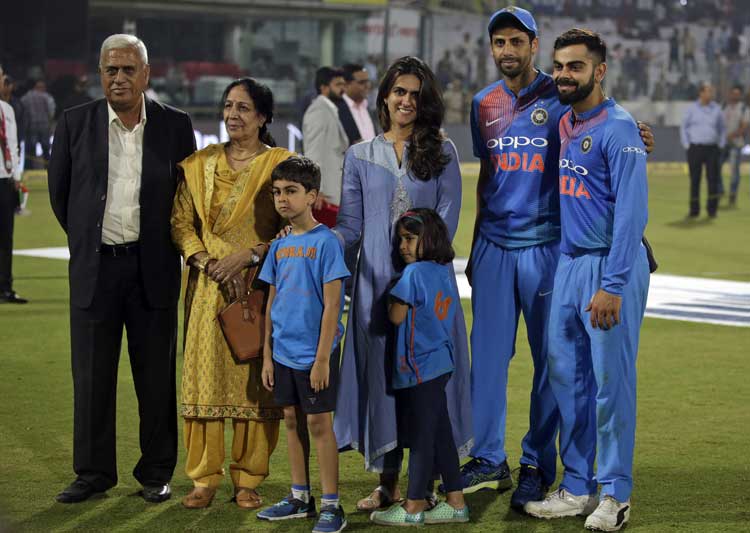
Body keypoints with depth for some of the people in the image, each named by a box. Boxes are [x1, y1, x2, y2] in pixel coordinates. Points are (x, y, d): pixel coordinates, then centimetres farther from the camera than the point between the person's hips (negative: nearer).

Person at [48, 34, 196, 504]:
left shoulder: (176, 125, 0)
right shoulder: (75, 123, 1)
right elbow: (59, 190, 11)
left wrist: (162, 245, 8)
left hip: (153, 268, -1)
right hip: (94, 267, 1)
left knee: (156, 375, 5)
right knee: (92, 375, 5)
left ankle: (156, 473, 15)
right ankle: (94, 472, 16)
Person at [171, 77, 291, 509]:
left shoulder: (281, 164, 0)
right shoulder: (200, 164, 10)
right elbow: (181, 222, 8)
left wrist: (248, 256, -14)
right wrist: (206, 262, -9)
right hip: (210, 286, 3)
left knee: (256, 380, -1)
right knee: (205, 373, 0)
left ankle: (249, 478, 8)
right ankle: (205, 477, 7)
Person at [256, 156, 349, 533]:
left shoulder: (326, 242, -11)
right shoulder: (279, 246, 9)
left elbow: (331, 305, -14)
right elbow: (272, 304, 14)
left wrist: (322, 358, -17)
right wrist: (267, 356, 11)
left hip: (314, 353, -6)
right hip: (284, 351, 7)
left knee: (318, 423, -3)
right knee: (292, 420, 12)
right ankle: (300, 498, 23)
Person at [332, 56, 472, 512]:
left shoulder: (441, 153, 5)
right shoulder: (360, 157, 10)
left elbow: (447, 220, -1)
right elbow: (351, 225, 7)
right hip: (377, 280, 2)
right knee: (381, 371, 1)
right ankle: (388, 481, 9)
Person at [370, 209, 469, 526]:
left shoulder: (414, 273, -15)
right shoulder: (444, 273, 11)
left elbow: (396, 316, -14)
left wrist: (392, 295, 3)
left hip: (418, 367, -9)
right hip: (440, 363, 9)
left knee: (421, 436, -3)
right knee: (441, 434, 12)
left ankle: (413, 507, 4)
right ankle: (456, 502, 16)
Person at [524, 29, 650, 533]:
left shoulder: (619, 129, -12)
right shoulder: (562, 126, 12)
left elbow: (631, 212, -18)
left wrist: (612, 286, -23)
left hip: (611, 266, -8)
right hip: (568, 263, 8)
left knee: (611, 379, -3)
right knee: (566, 376, 10)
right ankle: (578, 486, 20)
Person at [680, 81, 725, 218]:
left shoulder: (716, 109, 6)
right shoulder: (692, 108, 1)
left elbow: (722, 128, 15)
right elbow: (683, 127, 5)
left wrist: (721, 145, 5)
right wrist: (686, 145, -4)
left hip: (712, 149, 1)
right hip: (695, 149, -1)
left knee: (713, 178, -5)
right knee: (695, 180, 1)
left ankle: (712, 209, 2)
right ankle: (694, 210, 8)